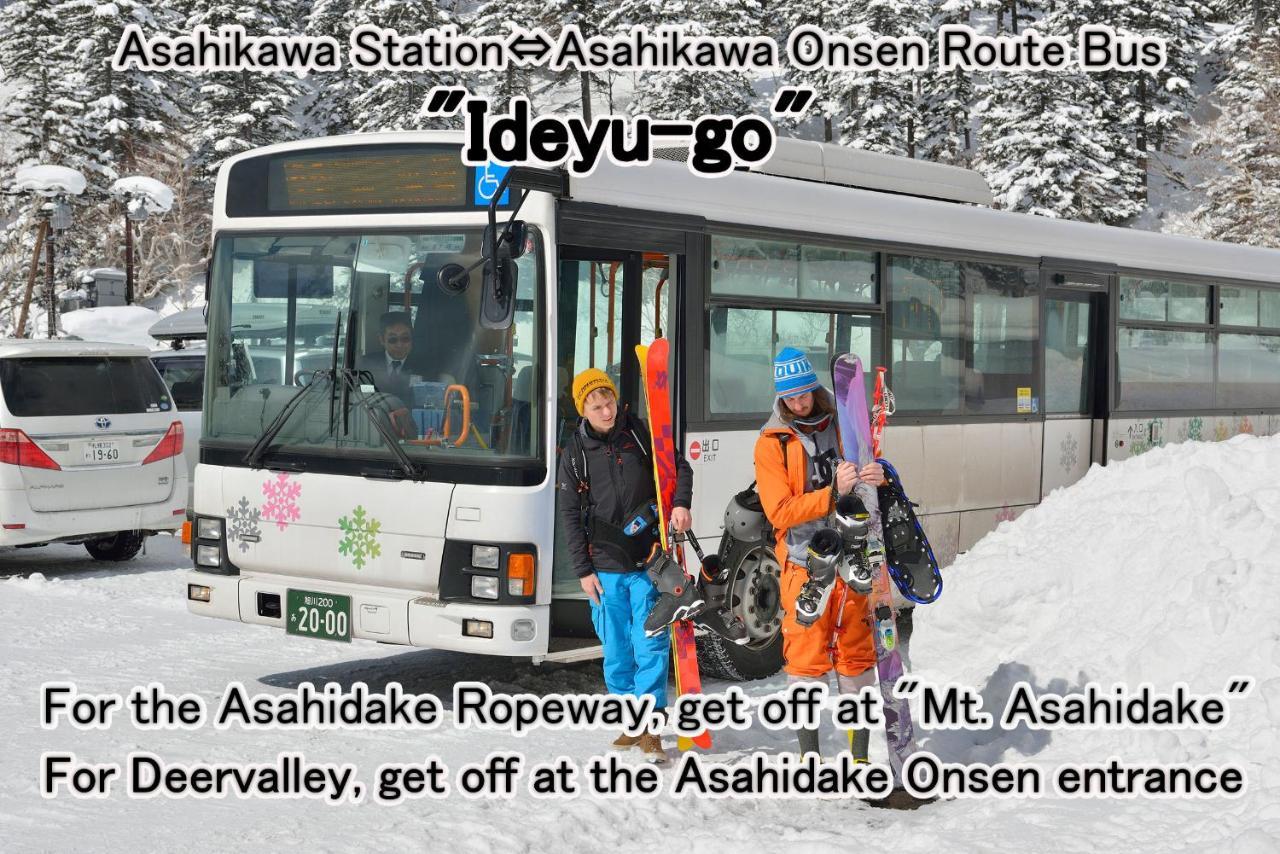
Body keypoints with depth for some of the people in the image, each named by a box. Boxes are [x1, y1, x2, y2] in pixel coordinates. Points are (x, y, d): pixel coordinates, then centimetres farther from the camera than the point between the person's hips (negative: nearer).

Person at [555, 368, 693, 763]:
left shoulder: (640, 433, 1)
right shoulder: (574, 453, 4)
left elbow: (679, 466, 8)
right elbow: (570, 515, 6)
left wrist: (681, 503, -13)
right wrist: (583, 570, 1)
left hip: (649, 563, -1)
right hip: (605, 568, 1)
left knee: (651, 645, -5)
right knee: (617, 649, 6)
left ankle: (650, 727, -2)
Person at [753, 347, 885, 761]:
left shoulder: (842, 426, 7)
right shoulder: (771, 443, -2)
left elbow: (870, 472, 12)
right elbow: (781, 511, -11)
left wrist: (877, 477, -14)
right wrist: (832, 494, -25)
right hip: (805, 561, -3)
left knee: (857, 655, 7)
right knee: (807, 657, -1)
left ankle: (860, 754, 16)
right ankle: (809, 754, 10)